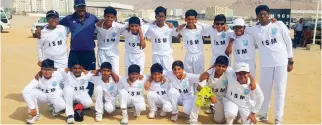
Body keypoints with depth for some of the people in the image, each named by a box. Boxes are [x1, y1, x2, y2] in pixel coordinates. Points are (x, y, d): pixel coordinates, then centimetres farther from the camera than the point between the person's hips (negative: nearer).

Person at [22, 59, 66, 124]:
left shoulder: (58, 74, -23)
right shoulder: (38, 78, -24)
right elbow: (25, 90, -32)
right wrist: (32, 108, -36)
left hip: (55, 95, -2)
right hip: (43, 95, 2)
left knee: (62, 105, -36)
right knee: (26, 92, -26)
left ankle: (56, 110, 5)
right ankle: (35, 114, -8)